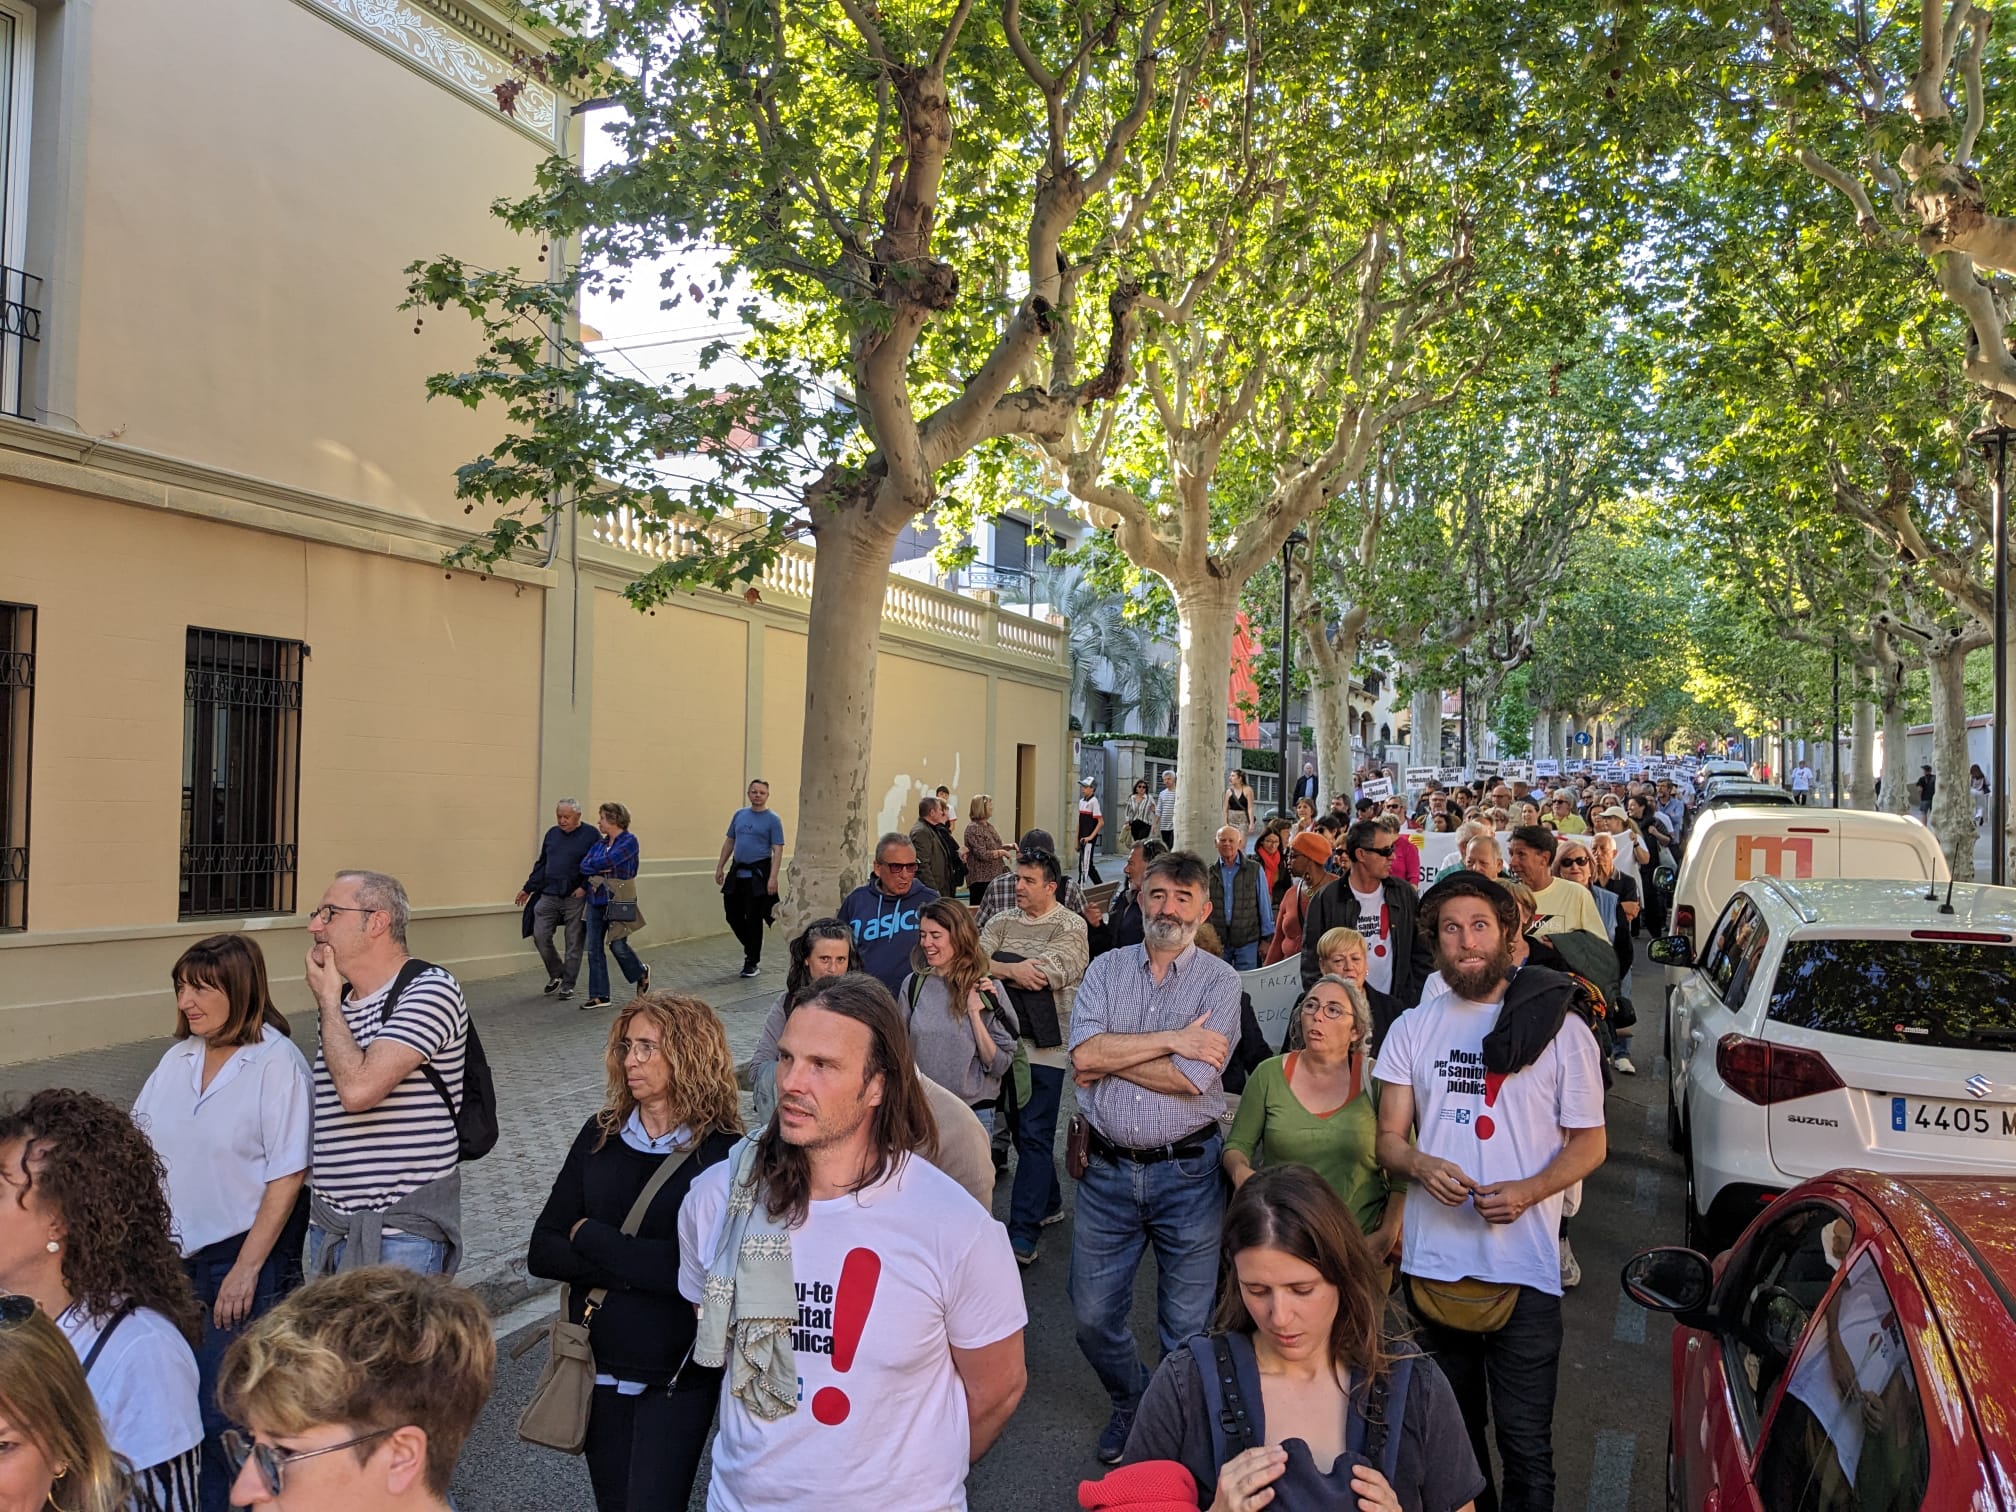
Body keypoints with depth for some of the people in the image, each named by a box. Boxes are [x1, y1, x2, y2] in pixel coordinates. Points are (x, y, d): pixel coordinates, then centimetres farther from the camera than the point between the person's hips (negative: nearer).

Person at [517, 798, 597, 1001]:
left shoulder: (590, 835, -6)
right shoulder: (552, 834, 11)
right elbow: (541, 864, 19)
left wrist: (584, 887, -18)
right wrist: (528, 888, 18)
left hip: (575, 899, -5)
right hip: (548, 896, 5)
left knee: (573, 943, 2)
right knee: (540, 936, 0)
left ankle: (568, 986, 13)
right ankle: (556, 974, 22)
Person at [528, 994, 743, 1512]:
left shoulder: (723, 1154, -15)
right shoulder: (601, 1135, -1)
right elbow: (542, 1253, -3)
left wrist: (589, 1236, -14)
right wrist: (639, 1266, -18)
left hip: (677, 1377, -5)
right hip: (597, 1364, 5)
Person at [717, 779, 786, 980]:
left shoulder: (772, 819, -5)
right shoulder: (739, 815, 10)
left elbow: (777, 850, -10)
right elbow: (729, 842, 16)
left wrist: (773, 877, -18)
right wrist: (720, 867, 11)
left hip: (758, 874, -5)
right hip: (737, 872, 5)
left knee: (754, 918, -1)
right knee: (733, 914, 7)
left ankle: (752, 961, 10)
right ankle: (752, 948, 29)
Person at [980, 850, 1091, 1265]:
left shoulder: (1070, 926, -5)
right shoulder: (1001, 922, 11)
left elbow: (1051, 973, -19)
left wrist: (996, 969, -13)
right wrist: (1013, 970, -20)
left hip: (1045, 1046, -6)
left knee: (1034, 1137, -6)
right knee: (1022, 1131, 16)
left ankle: (1023, 1237, -5)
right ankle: (1049, 1203, 34)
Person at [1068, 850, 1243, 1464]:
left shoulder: (1219, 980, -4)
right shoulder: (1107, 969, 3)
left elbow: (1194, 1077, -17)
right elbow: (1084, 1052, -13)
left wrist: (1110, 1060, -10)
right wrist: (1171, 1039, -16)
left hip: (1187, 1171, -2)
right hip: (1107, 1168, 2)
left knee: (1188, 1326, 9)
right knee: (1094, 1317, 12)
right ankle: (1132, 1407, 39)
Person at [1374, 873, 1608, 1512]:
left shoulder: (1559, 1027, 0)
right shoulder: (1412, 1028, 7)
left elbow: (1590, 1143, 2)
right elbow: (1389, 1138, 8)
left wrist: (1528, 1191, -16)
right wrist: (1422, 1165, -16)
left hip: (1524, 1266, -3)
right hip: (1432, 1261, 3)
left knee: (1525, 1443, 1)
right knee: (1452, 1429, 16)